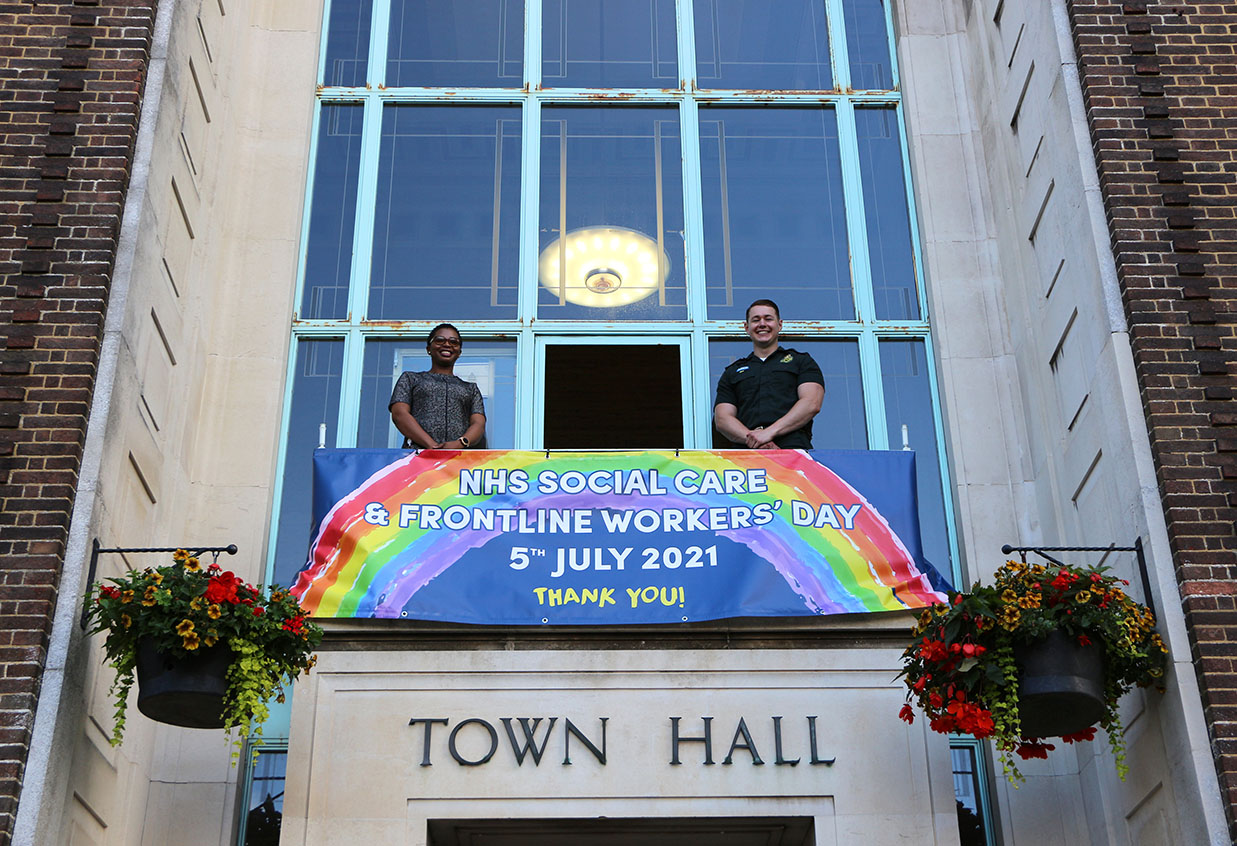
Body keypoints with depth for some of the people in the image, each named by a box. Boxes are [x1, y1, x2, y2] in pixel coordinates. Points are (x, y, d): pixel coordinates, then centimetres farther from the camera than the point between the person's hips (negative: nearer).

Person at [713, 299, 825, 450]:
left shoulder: (801, 361, 22)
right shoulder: (732, 372, 28)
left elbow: (811, 404, 5)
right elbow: (722, 420, 15)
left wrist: (770, 432, -9)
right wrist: (751, 437, -7)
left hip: (793, 449, -3)